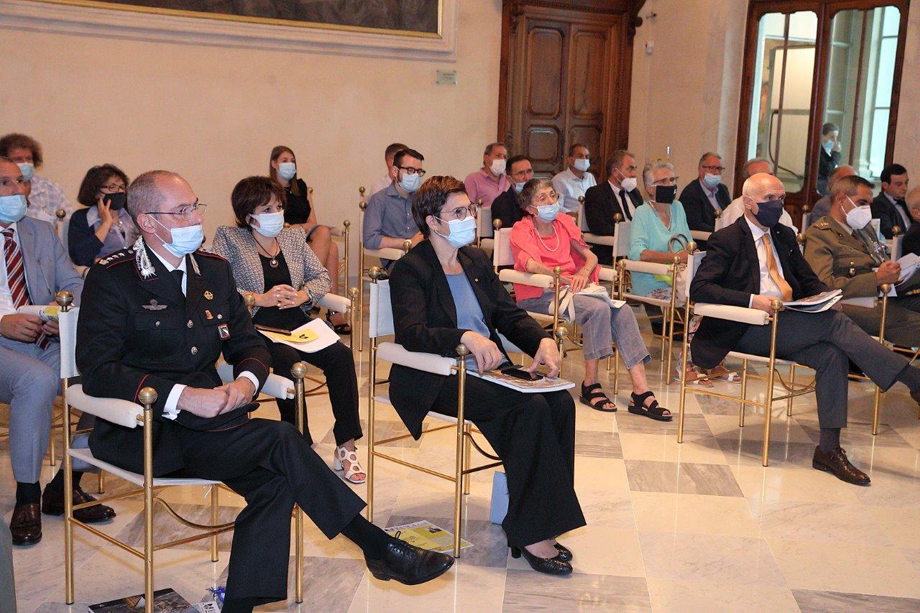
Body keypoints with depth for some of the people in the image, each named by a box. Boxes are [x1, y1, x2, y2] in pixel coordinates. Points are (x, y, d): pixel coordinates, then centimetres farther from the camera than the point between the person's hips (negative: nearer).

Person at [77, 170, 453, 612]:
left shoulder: (214, 270, 13)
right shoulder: (111, 278, -6)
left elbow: (249, 344, 17)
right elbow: (96, 372, -15)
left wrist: (247, 380, -8)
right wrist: (182, 396, -25)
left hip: (205, 419, 6)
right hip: (142, 431, -6)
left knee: (275, 482, -24)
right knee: (282, 440, -25)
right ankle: (379, 549, -15)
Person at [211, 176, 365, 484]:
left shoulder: (293, 236, 19)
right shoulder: (228, 238, 4)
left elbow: (321, 276, 16)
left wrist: (302, 295, -5)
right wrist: (261, 299, -16)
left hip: (297, 322, 5)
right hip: (257, 327, -4)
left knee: (341, 355, -22)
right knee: (288, 360, -34)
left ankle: (346, 446, -18)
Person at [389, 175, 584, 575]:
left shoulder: (477, 261, 17)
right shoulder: (410, 269, -6)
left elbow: (509, 314, 15)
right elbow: (409, 332, -21)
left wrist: (542, 340, -5)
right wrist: (465, 337, -36)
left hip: (487, 368, 7)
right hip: (436, 380, -7)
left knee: (560, 402, -19)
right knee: (530, 407, -28)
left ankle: (542, 523, -14)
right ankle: (529, 534, -21)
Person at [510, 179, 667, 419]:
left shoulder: (564, 223, 17)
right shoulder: (522, 230, 0)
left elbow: (590, 256, 10)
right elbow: (531, 264, -19)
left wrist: (583, 273, -12)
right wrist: (562, 277, -28)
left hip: (569, 288, 6)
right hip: (538, 295, -6)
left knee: (622, 310, -20)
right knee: (598, 308, -31)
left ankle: (641, 392, -25)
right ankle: (590, 385, -20)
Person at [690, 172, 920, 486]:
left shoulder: (785, 236, 20)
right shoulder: (727, 240, -1)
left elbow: (809, 280, 25)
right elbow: (698, 288, -12)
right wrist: (751, 300, -24)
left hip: (791, 325, 7)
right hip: (750, 330, -7)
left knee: (832, 354, -24)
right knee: (835, 323, -25)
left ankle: (829, 449, -21)